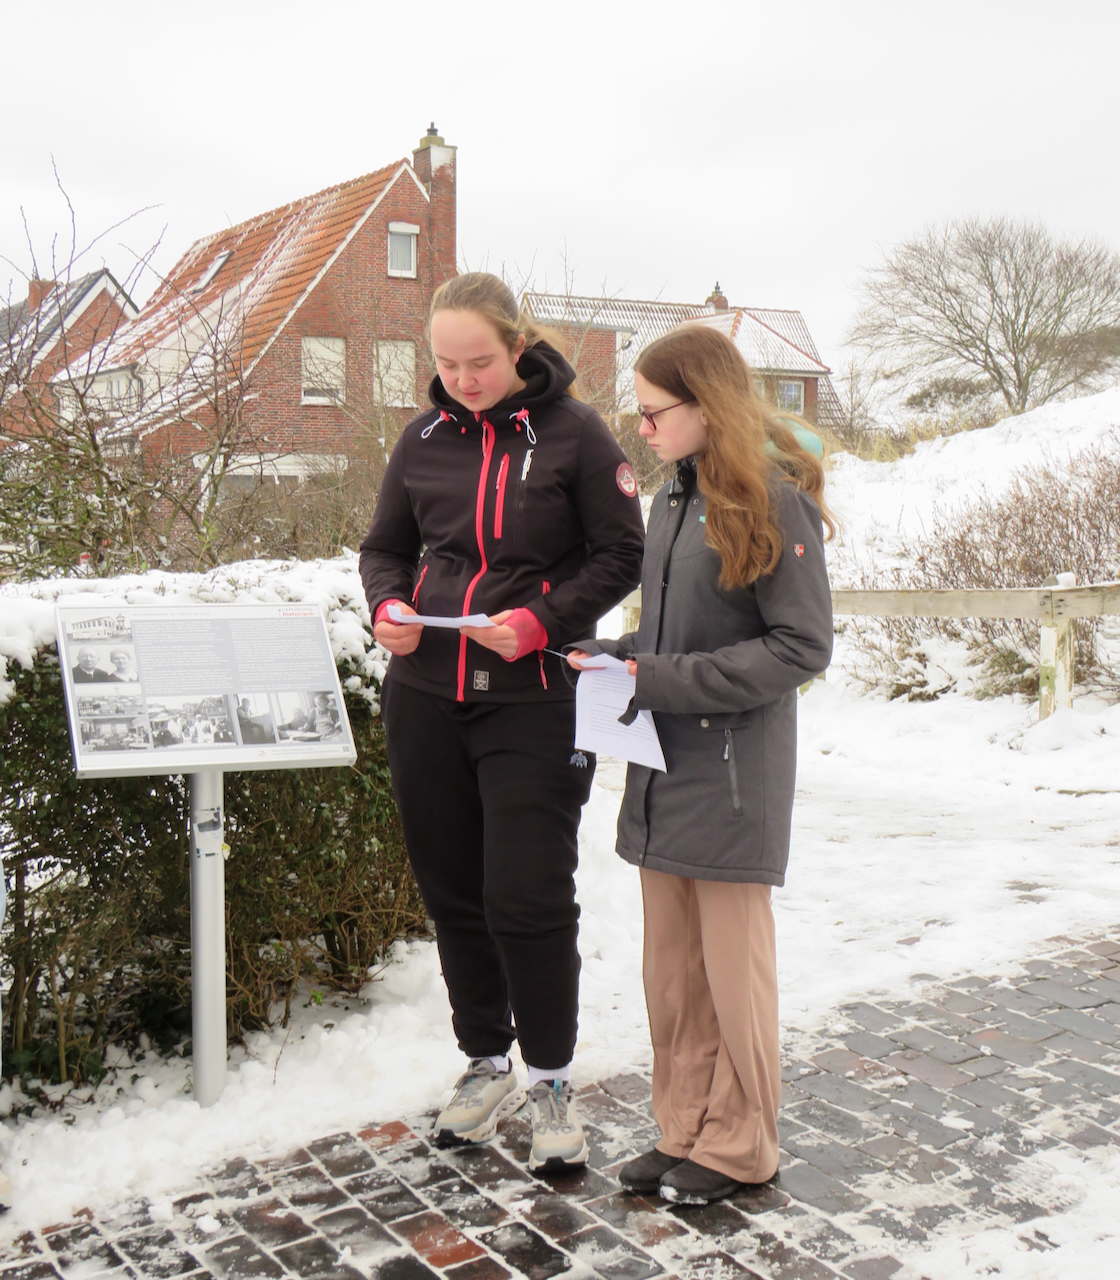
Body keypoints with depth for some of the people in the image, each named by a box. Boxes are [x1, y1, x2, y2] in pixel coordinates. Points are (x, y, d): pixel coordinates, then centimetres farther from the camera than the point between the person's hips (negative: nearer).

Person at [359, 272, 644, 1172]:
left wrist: (540, 620, -15)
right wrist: (388, 605, -4)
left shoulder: (574, 432, -4)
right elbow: (385, 547, 17)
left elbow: (622, 555, -3)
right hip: (426, 694, 5)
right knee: (452, 890, 11)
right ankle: (487, 1066, 30)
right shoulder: (424, 439, 9)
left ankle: (552, 1081, 17)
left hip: (533, 700, -4)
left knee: (529, 897, -4)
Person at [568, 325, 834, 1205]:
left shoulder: (774, 503, -12)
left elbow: (803, 648, -15)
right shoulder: (674, 501, 12)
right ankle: (685, 1130, 27)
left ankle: (740, 1145, 21)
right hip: (664, 768, 7)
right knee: (670, 966, 13)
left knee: (732, 962, 5)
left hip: (735, 772, -7)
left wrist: (662, 680, -17)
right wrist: (613, 659, 0)